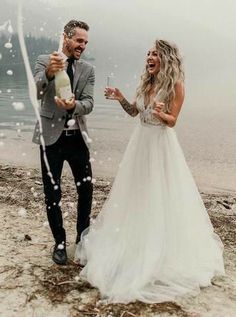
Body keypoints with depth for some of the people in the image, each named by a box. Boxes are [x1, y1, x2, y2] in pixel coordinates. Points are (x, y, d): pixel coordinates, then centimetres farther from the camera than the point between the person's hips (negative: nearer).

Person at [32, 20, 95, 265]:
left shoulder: (87, 69, 5)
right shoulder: (44, 61, -2)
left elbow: (88, 104, -6)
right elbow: (36, 93, -17)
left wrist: (73, 105, -29)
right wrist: (49, 73, -37)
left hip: (77, 137, 2)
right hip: (52, 137, -2)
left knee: (86, 190, 6)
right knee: (52, 194, 5)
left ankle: (83, 237, 28)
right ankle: (59, 242, 23)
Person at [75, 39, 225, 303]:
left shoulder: (175, 85, -12)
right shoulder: (146, 82, 6)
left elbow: (172, 121, -12)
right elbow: (133, 111, 11)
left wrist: (160, 114, -32)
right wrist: (120, 98, -5)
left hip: (161, 145, -6)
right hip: (140, 142, 7)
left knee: (161, 197, 3)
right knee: (136, 194, 15)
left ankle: (163, 247, 20)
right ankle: (135, 238, 34)